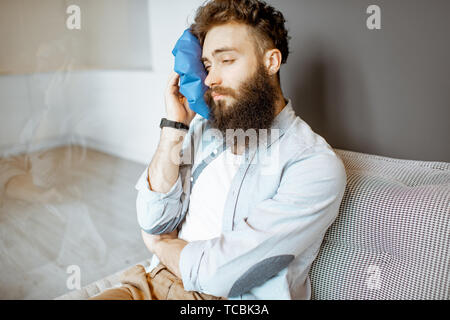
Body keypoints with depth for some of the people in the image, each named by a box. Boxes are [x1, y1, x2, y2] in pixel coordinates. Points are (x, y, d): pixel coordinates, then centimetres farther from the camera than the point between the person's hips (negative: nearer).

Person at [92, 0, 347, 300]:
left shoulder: (318, 165, -16)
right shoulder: (203, 128, 5)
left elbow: (217, 272, -19)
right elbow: (153, 220, -1)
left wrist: (158, 242, -1)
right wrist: (174, 128, -7)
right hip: (158, 284, 5)